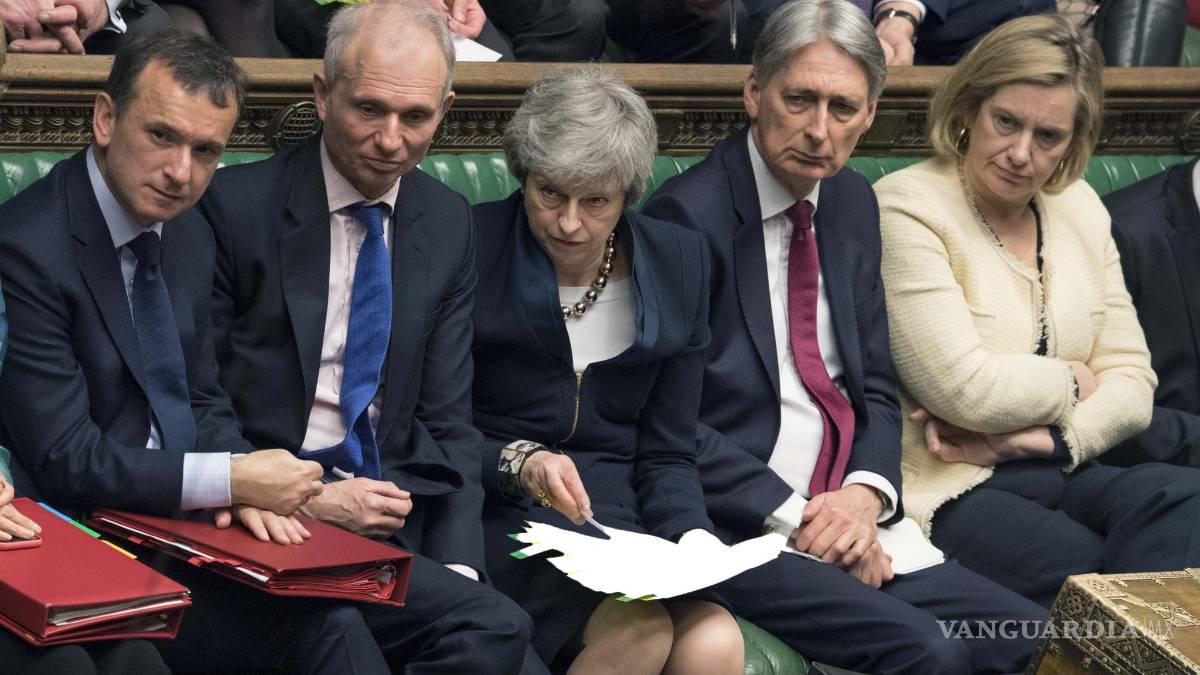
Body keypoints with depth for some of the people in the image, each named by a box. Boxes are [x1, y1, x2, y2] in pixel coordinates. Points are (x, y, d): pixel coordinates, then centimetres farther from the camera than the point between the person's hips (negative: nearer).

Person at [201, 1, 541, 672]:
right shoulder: (236, 207, -4)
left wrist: (458, 566, -4)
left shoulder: (449, 224, 11)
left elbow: (446, 419, 10)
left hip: (392, 515, 5)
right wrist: (306, 497, -15)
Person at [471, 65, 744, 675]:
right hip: (495, 515, -3)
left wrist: (695, 535, -10)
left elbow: (666, 453, 10)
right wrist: (516, 463, -21)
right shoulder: (468, 249, -4)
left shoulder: (677, 263, 9)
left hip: (621, 513, 4)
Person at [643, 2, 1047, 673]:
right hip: (736, 532, -7)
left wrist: (865, 493, -5)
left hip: (848, 520, 7)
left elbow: (875, 389, 15)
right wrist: (795, 518, -16)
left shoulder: (852, 203, 13)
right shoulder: (687, 213, -10)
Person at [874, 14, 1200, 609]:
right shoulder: (907, 207, -6)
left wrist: (1030, 439, -9)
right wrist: (1073, 381, 4)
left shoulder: (1079, 208, 14)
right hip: (941, 492, -6)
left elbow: (1132, 383, 10)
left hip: (1054, 471, 6)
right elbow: (967, 390, -15)